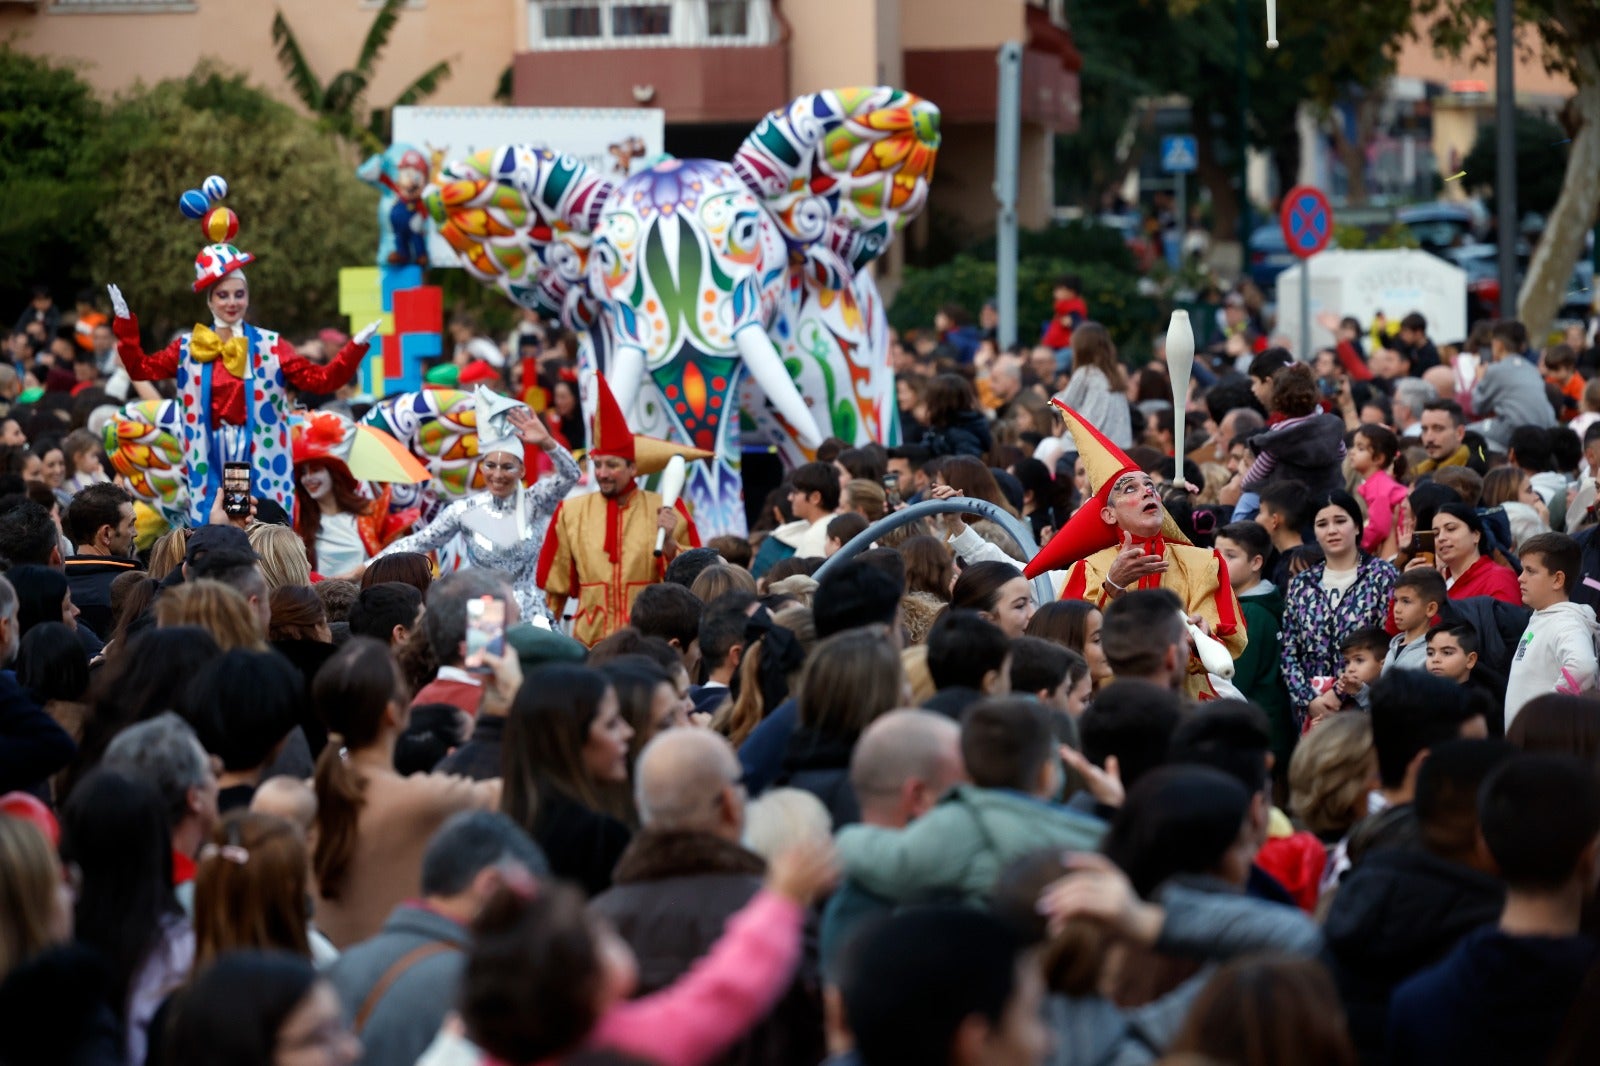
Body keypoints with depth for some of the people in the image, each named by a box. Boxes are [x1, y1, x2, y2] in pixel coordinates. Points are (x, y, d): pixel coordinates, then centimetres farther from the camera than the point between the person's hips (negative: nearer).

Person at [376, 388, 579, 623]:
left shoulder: (535, 503, 0)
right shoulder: (464, 510, 1)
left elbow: (571, 475, -15)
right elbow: (417, 542, 4)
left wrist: (547, 442, -33)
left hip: (530, 616, 0)